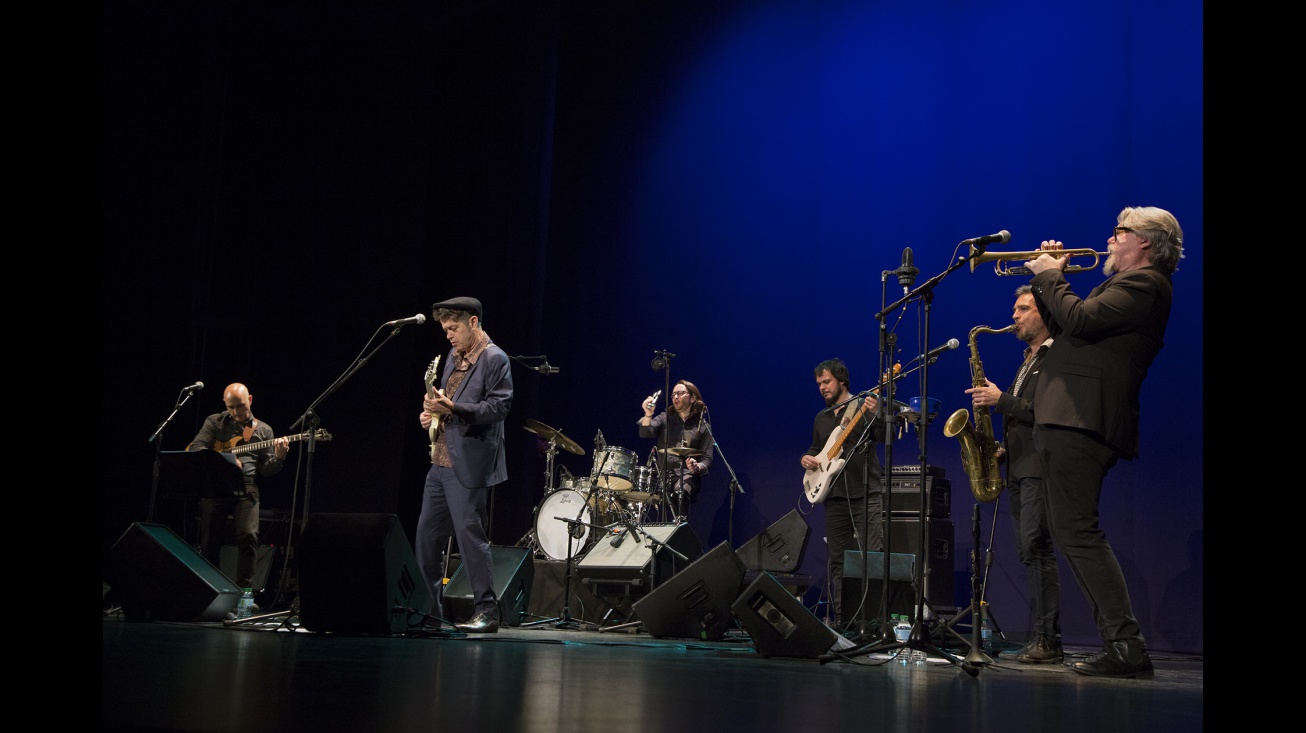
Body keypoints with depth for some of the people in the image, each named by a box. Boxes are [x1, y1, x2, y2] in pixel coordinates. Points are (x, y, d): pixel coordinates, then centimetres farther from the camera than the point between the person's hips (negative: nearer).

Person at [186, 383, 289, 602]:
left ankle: (244, 590, -13)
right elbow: (195, 448, 0)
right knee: (210, 541, 1)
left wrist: (278, 457, -12)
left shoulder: (263, 430, 14)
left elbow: (266, 469, 10)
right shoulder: (214, 422, 12)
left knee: (249, 536, -19)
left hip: (246, 488, 0)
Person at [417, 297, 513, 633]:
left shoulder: (494, 359, -8)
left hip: (469, 465, -9)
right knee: (426, 536, 11)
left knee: (471, 535, -9)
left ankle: (486, 612, -2)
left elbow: (500, 406, -16)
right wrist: (431, 413, 7)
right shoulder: (453, 358, 19)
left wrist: (454, 409, -25)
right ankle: (432, 609, 21)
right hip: (441, 461, 9)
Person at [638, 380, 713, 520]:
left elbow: (707, 460, 5)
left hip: (688, 474, -2)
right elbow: (645, 433, -3)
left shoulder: (703, 427, 11)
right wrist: (648, 414, -22)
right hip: (663, 472, 2)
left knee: (681, 492, -35)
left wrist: (697, 467, -18)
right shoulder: (665, 418, 16)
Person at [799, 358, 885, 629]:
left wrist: (876, 414, -33)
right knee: (838, 561, 7)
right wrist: (807, 458, 6)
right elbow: (816, 450, 28)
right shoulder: (821, 418, 18)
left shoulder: (863, 407, -1)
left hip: (866, 494, -6)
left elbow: (885, 437, -15)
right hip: (835, 496, 6)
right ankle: (842, 619, 11)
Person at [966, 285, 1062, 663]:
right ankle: (1043, 638, 8)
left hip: (1041, 467, -10)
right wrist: (1004, 448, 13)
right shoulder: (1028, 361, 24)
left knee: (1037, 547, -15)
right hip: (1020, 469, 10)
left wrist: (1002, 399, -16)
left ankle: (1049, 641, -14)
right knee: (1030, 552, 6)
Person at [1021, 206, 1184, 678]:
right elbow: (1064, 328, 28)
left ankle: (1127, 647, -14)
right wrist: (1045, 277, 19)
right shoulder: (1128, 284, 26)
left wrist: (1050, 275, -4)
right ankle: (1119, 643, 13)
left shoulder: (1144, 283, -7)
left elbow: (1079, 320, -20)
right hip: (1069, 421, 11)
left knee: (1078, 532, -14)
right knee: (1071, 533, 12)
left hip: (1082, 422, -11)